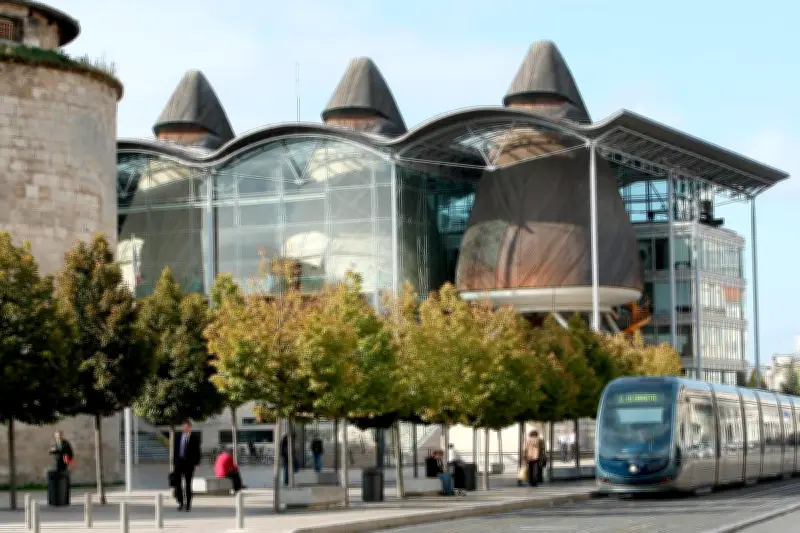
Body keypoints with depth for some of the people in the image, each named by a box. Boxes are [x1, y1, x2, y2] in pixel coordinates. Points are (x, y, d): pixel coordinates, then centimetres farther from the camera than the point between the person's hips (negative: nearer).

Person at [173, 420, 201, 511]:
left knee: (188, 484, 3)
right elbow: (175, 450, 12)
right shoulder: (178, 437, 12)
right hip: (179, 462, 3)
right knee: (177, 483, -3)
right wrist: (174, 462, 6)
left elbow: (197, 451, 1)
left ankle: (188, 505, 9)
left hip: (189, 463, -2)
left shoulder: (195, 438, 3)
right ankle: (180, 502, 12)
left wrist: (196, 463, -7)